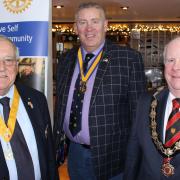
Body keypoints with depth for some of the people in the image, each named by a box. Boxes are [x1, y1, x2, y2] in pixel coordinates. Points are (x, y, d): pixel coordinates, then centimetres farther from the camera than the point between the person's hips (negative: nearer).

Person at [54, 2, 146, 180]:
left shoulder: (129, 58, -11)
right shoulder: (66, 61, 5)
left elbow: (139, 110, -10)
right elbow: (60, 107, 11)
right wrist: (57, 145, 10)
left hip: (111, 156, -4)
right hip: (75, 153, 5)